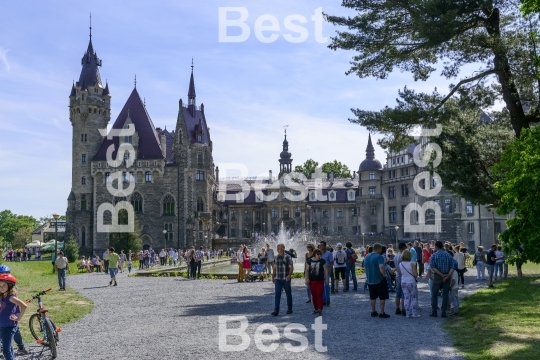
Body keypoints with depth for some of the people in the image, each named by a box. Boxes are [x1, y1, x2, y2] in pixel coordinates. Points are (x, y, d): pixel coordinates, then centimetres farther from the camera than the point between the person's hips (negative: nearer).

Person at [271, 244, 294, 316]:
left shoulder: (288, 257, -6)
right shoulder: (276, 257, 9)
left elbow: (291, 267, -10)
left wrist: (289, 275, -25)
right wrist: (273, 277, 16)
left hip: (286, 279, -4)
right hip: (278, 279, 4)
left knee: (288, 294, 8)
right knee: (277, 295, -3)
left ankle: (289, 309, 21)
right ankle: (276, 311, -6)